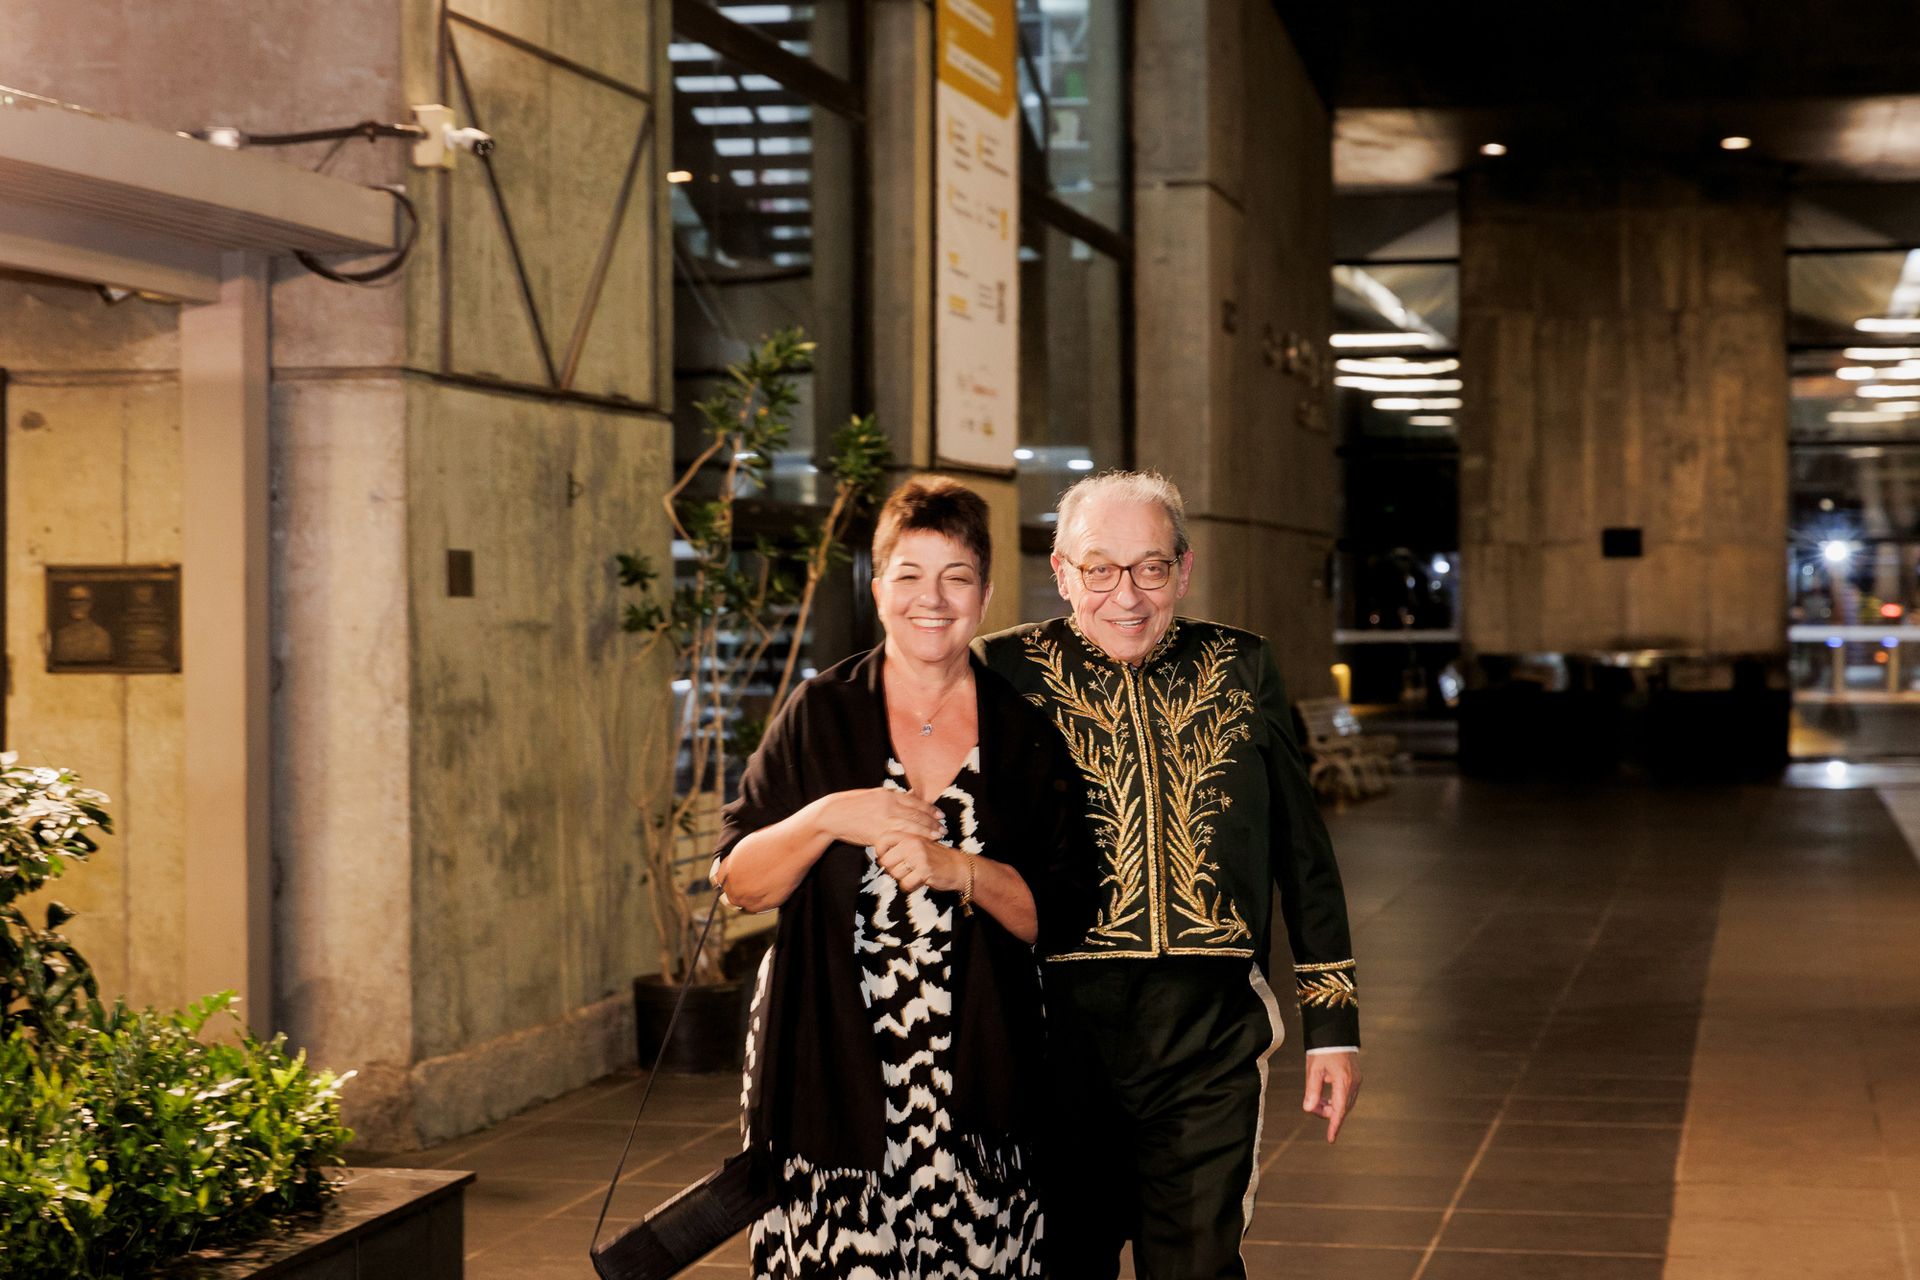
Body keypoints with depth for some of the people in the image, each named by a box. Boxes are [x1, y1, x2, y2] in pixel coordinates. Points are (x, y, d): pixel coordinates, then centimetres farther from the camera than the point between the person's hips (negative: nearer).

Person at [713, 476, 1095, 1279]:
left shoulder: (1027, 736, 6)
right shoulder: (820, 716, 5)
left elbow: (1065, 915, 2)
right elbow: (738, 882, 3)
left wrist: (960, 871, -13)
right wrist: (827, 819, -13)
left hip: (975, 1090, 1)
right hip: (830, 1084, 0)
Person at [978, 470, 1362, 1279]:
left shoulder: (1241, 671, 9)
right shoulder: (1005, 674, 1)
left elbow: (1304, 857, 14)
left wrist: (1334, 1023, 14)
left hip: (1211, 1035, 1)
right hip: (1059, 1029, -1)